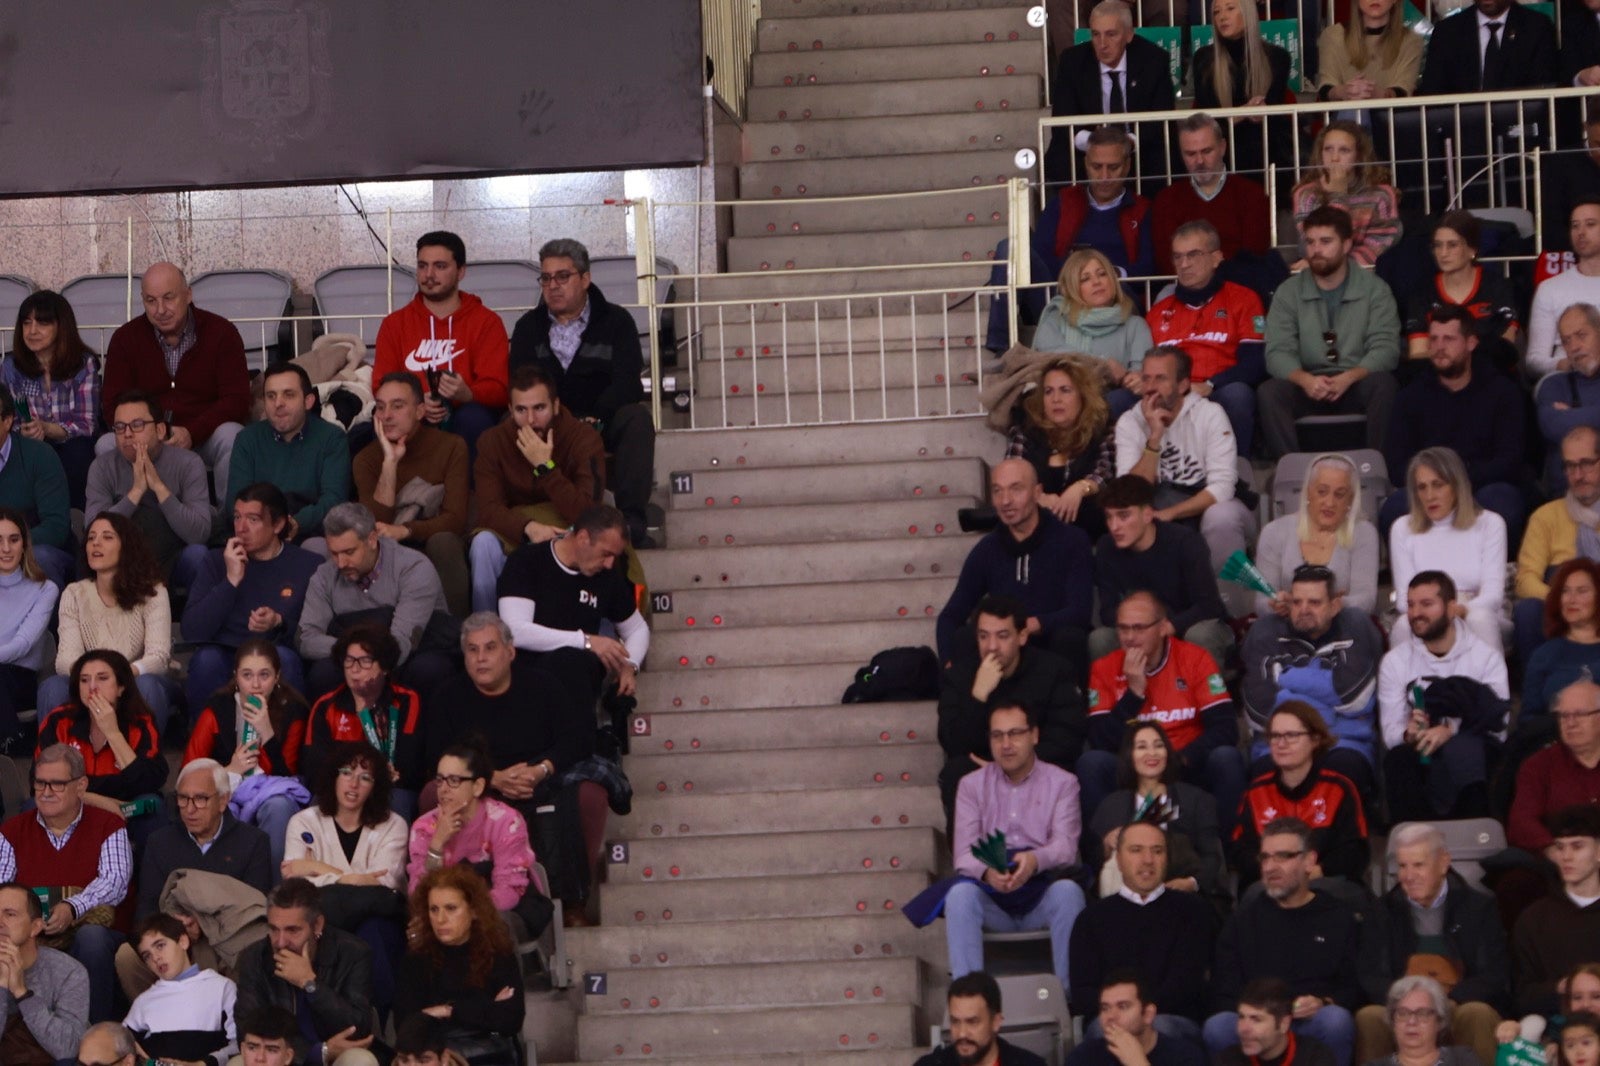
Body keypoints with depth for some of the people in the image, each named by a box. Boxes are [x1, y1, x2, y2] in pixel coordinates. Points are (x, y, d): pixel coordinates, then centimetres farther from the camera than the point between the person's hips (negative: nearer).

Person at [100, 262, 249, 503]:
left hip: (206, 436, -2)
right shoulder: (125, 338, 1)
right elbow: (113, 404, -3)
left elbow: (236, 400, -12)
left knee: (230, 436, -34)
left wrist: (192, 433, -28)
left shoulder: (221, 332, -5)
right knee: (106, 445, -26)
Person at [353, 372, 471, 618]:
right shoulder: (367, 459, 1)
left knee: (442, 542, -35)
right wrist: (390, 461, -18)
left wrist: (404, 531, -31)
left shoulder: (451, 447, -5)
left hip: (441, 549, -1)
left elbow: (455, 519, -14)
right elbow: (376, 525, -13)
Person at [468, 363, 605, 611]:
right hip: (515, 534, 1)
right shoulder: (492, 442, -8)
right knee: (484, 542, -31)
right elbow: (488, 510, -17)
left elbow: (587, 514, -22)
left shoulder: (584, 437, -14)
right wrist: (529, 527, -37)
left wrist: (545, 466, -30)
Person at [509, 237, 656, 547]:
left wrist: (593, 419, -28)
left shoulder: (616, 321, 2)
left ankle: (632, 520, -35)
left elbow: (627, 383, -11)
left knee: (637, 417, -32)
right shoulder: (528, 327, 9)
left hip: (605, 424, -1)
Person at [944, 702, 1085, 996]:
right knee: (960, 893, -31)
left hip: (1043, 892, -1)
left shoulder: (1062, 783, 8)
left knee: (1067, 890, -33)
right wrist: (986, 871, -28)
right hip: (991, 896, 1)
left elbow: (1066, 846, -8)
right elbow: (963, 852, -2)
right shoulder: (972, 785, 10)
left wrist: (1035, 860, -32)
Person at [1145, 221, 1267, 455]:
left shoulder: (1242, 299, 13)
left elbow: (1255, 363, 0)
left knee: (1236, 393, -37)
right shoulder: (1159, 310, 26)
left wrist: (1208, 386, -14)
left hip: (1220, 395, -2)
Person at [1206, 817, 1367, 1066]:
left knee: (1336, 1020, -36)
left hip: (1313, 1026, -1)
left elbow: (1353, 986, 7)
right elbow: (1223, 992, 11)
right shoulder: (1243, 921, 20)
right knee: (1217, 1027, -32)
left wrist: (1325, 1003, -14)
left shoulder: (1340, 918, 16)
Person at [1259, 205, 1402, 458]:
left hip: (1357, 384, -1)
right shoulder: (1288, 293, 9)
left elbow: (1386, 348, -7)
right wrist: (1305, 379, -26)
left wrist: (1348, 378, -26)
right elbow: (1278, 352, -3)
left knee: (1383, 383, -33)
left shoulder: (1374, 289, 5)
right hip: (1308, 387, 1)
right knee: (1268, 392, -29)